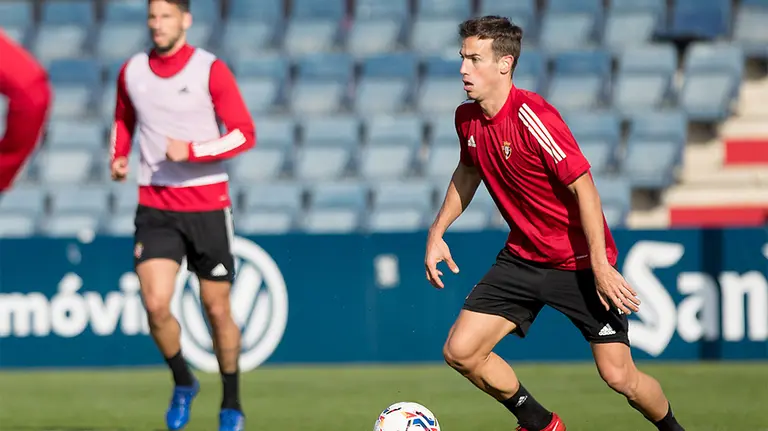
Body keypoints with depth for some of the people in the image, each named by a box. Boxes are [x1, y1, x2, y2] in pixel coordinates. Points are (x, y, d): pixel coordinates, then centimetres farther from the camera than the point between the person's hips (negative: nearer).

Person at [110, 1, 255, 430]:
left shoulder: (211, 70, -7)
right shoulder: (132, 72, 5)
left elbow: (244, 133, -10)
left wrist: (192, 151, -21)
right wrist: (119, 157, 6)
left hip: (208, 205, -2)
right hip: (155, 207, 2)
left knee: (217, 310, 4)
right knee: (156, 304, -14)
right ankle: (183, 383, 12)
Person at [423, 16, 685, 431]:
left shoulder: (532, 116, -24)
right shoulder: (467, 117, -1)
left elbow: (583, 187, -22)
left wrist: (600, 265, -23)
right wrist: (437, 232, 13)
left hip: (580, 262, -7)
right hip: (522, 257, 7)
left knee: (619, 377, -7)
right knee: (460, 351, -6)